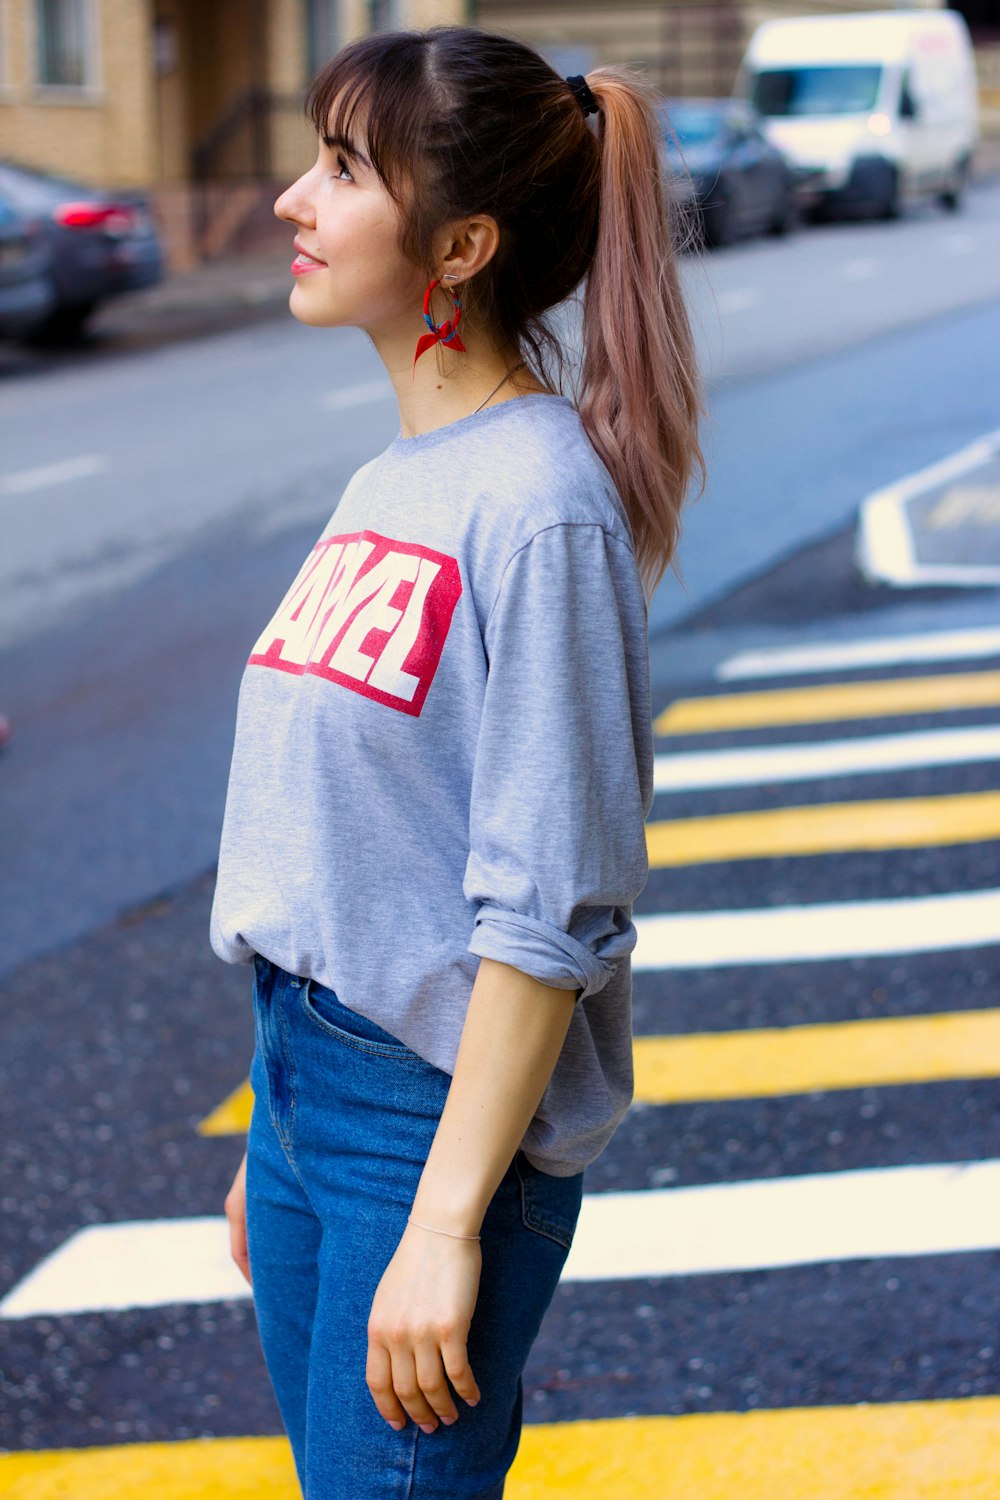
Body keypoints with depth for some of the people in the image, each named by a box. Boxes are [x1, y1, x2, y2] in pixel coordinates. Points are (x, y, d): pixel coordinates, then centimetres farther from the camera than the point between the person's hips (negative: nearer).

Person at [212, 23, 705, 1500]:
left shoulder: (541, 505, -18)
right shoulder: (382, 489, 9)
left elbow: (546, 917, -20)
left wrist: (446, 1224, -20)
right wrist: (272, 1142, 18)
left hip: (447, 1114, -8)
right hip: (305, 1082, 8)